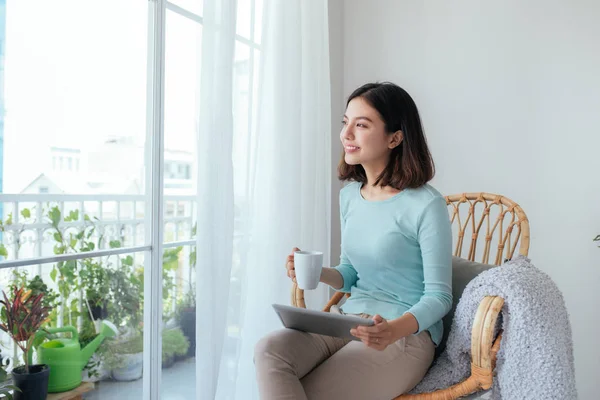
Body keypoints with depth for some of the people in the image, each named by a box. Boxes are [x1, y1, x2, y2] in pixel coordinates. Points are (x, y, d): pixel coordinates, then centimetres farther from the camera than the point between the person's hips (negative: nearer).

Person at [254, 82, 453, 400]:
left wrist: (394, 329, -27)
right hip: (346, 316, 6)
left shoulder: (426, 205, -13)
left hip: (406, 332, -5)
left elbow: (438, 296, -8)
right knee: (269, 349, -22)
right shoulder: (349, 195, 8)